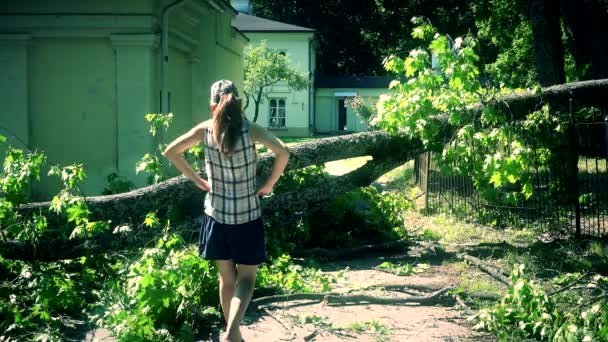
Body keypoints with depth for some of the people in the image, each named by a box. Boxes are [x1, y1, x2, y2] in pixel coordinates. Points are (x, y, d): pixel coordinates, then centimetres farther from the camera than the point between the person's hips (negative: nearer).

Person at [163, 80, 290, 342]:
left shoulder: (206, 129, -4)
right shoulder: (250, 130, -10)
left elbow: (170, 152, -2)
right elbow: (283, 152, -20)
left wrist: (196, 180, 5)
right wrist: (269, 184, -7)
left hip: (217, 215, 2)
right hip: (247, 215, -2)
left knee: (226, 277, 15)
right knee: (246, 276, 7)